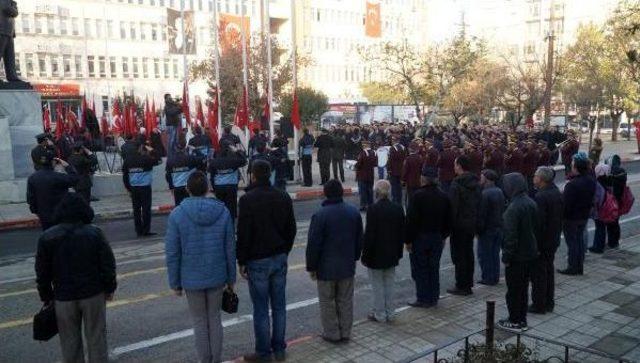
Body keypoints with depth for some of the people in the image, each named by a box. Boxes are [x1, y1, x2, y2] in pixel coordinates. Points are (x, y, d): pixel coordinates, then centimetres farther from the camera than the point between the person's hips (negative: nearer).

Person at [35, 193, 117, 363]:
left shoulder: (47, 238, -5)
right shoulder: (94, 234, -9)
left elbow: (42, 272, 0)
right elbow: (108, 264, -7)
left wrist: (47, 296, 12)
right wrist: (110, 288, 6)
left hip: (63, 298, 1)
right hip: (93, 294, -1)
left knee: (70, 341, 14)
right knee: (96, 337, 11)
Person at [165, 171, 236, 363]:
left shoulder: (177, 214, -13)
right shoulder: (223, 211, -7)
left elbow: (172, 253, -10)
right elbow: (230, 249, -3)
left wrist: (175, 282, 1)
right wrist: (231, 278, 8)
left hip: (191, 279, -2)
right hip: (217, 277, 2)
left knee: (200, 321, 14)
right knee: (215, 318, 17)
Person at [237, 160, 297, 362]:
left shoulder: (248, 199, -13)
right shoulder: (283, 197, 4)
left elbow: (243, 234, -14)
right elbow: (291, 229, 8)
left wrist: (241, 261, -4)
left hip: (257, 261, -5)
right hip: (280, 258, 5)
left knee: (260, 310, 4)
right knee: (279, 306, 12)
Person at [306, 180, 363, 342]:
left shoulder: (320, 215, -18)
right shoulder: (354, 212, 0)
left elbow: (313, 245, -16)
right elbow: (359, 239, 9)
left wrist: (311, 267, -4)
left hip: (326, 268, -5)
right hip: (348, 266, 5)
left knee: (327, 302, 9)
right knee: (345, 301, 15)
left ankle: (332, 334, 18)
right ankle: (345, 333, 24)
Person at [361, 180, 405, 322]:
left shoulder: (373, 210, -20)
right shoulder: (398, 209, -1)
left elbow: (369, 235, -18)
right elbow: (402, 234, 6)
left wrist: (365, 256, -9)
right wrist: (398, 252, 16)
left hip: (376, 255, -6)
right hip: (392, 255, 6)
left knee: (378, 285, 6)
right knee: (389, 284, 15)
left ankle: (379, 314, 15)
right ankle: (389, 313, 24)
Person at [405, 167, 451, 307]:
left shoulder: (418, 196, -16)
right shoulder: (443, 197, 4)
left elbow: (411, 220, -17)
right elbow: (448, 220, 11)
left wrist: (408, 240, -10)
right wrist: (443, 236, 21)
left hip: (419, 238, -6)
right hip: (437, 238, 6)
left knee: (420, 269, 3)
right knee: (434, 268, 14)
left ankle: (423, 299, 7)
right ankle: (434, 298, 21)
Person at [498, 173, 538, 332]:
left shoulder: (513, 208, -23)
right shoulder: (531, 203, 2)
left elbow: (510, 236, -22)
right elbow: (535, 227, 11)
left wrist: (506, 257, -14)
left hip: (517, 255, -8)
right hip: (530, 253, 8)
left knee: (513, 290, 6)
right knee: (523, 287, 18)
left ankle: (515, 321, 16)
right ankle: (522, 319, 28)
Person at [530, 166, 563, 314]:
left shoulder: (540, 197, -24)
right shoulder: (558, 194, 6)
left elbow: (538, 223, -25)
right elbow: (560, 218, 14)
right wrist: (557, 234, 22)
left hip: (541, 242, -9)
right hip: (553, 240, 9)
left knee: (538, 274, 1)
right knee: (549, 271, 18)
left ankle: (539, 305, 10)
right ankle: (549, 303, 28)